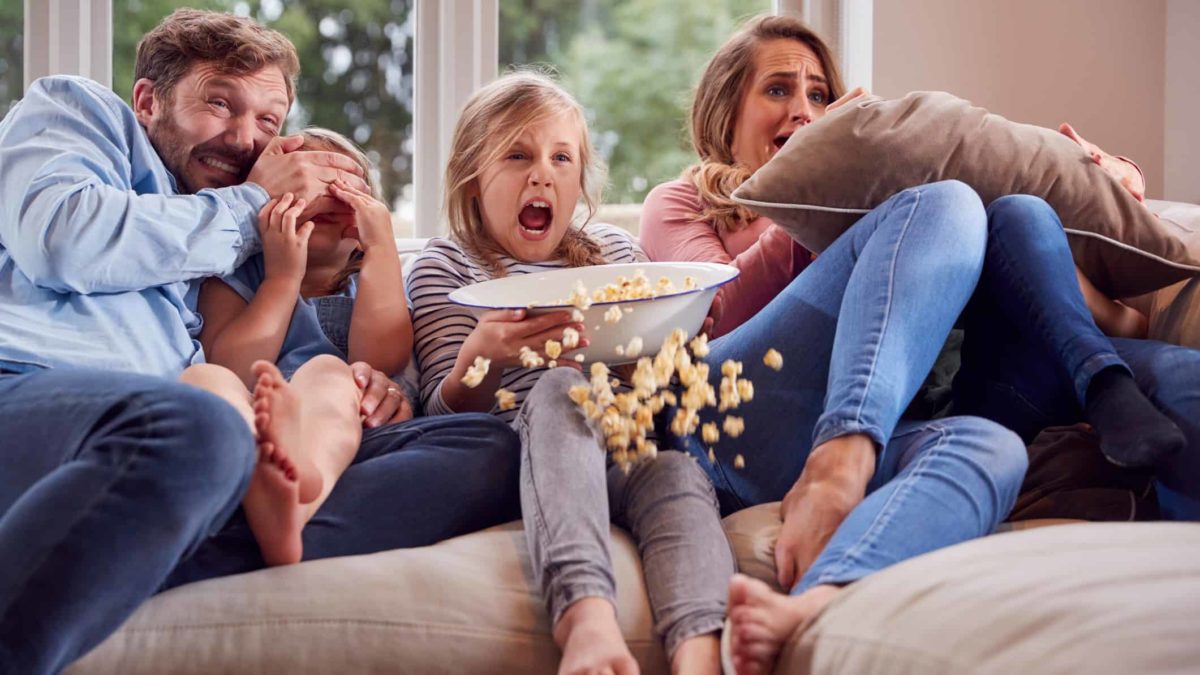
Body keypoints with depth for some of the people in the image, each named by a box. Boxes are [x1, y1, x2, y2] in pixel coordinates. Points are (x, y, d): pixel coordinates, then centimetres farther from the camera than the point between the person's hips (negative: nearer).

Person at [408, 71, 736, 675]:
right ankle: (586, 614, -61)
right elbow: (443, 413, 2)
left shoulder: (613, 250, 25)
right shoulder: (446, 265, 13)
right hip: (532, 454, -3)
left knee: (676, 472, -33)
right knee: (561, 384, -37)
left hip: (631, 450, 3)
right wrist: (481, 360, -22)